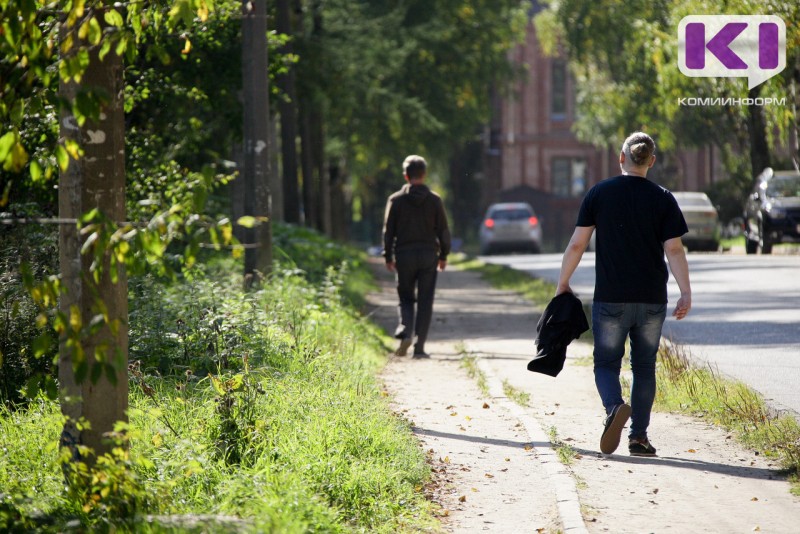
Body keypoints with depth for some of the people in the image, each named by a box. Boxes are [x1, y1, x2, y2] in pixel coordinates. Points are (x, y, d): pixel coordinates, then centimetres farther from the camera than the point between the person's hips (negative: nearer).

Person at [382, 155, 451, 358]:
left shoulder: (395, 200, -2)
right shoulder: (435, 200, -1)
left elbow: (388, 231, -1)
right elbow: (443, 230, 2)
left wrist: (388, 257, 8)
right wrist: (443, 255, 12)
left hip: (404, 256, 0)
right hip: (428, 255, 0)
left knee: (405, 298, 12)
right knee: (425, 302, 4)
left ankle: (405, 332, -14)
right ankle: (419, 347, -1)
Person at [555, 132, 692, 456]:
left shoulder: (599, 194, -1)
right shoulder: (663, 199, -1)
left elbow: (577, 244, -1)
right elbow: (674, 250, -7)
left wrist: (562, 284, 8)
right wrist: (686, 293, -4)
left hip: (610, 299, -1)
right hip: (652, 301, 1)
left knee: (606, 363, 8)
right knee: (644, 367, 12)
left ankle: (615, 407, -22)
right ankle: (639, 437, 10)